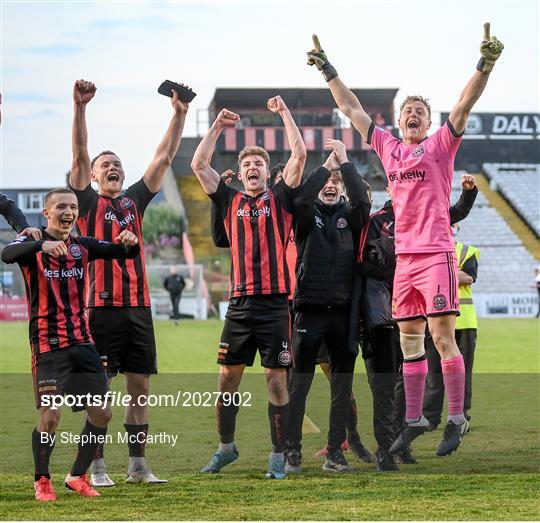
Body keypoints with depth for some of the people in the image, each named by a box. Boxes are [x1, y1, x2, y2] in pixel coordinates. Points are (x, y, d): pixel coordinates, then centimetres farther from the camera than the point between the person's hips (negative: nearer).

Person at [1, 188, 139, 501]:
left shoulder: (82, 246, 8)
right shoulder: (33, 243, -6)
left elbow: (124, 253, 2)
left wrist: (130, 242, -23)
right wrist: (42, 245, -48)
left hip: (82, 341, 5)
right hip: (48, 343, -5)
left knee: (102, 413, 4)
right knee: (51, 415, -11)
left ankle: (78, 476, 21)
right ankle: (42, 481, 10)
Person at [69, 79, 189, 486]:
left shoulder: (135, 200, 15)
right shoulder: (89, 203, 4)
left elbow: (165, 158, 14)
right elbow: (79, 155, -8)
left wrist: (180, 114, 7)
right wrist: (80, 107, -19)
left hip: (138, 307, 5)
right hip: (102, 306, -5)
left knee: (140, 386, 6)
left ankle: (138, 467, 11)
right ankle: (97, 468, 2)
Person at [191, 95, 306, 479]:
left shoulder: (280, 199, 6)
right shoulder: (230, 201, 12)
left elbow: (299, 155, -3)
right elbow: (199, 164, 9)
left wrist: (284, 112, 0)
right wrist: (219, 126, 9)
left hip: (275, 303, -3)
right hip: (240, 304, 3)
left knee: (276, 380, -1)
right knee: (228, 377, 7)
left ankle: (279, 456, 6)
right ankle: (226, 447, 22)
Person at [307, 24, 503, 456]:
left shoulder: (440, 145, 3)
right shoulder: (388, 147, 16)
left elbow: (466, 103, -10)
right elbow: (352, 108, 25)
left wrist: (486, 65, -22)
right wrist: (329, 72, 29)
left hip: (436, 253, -6)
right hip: (404, 256, 6)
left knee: (443, 337, -9)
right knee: (409, 341, 8)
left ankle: (456, 420, -5)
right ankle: (415, 421, 14)